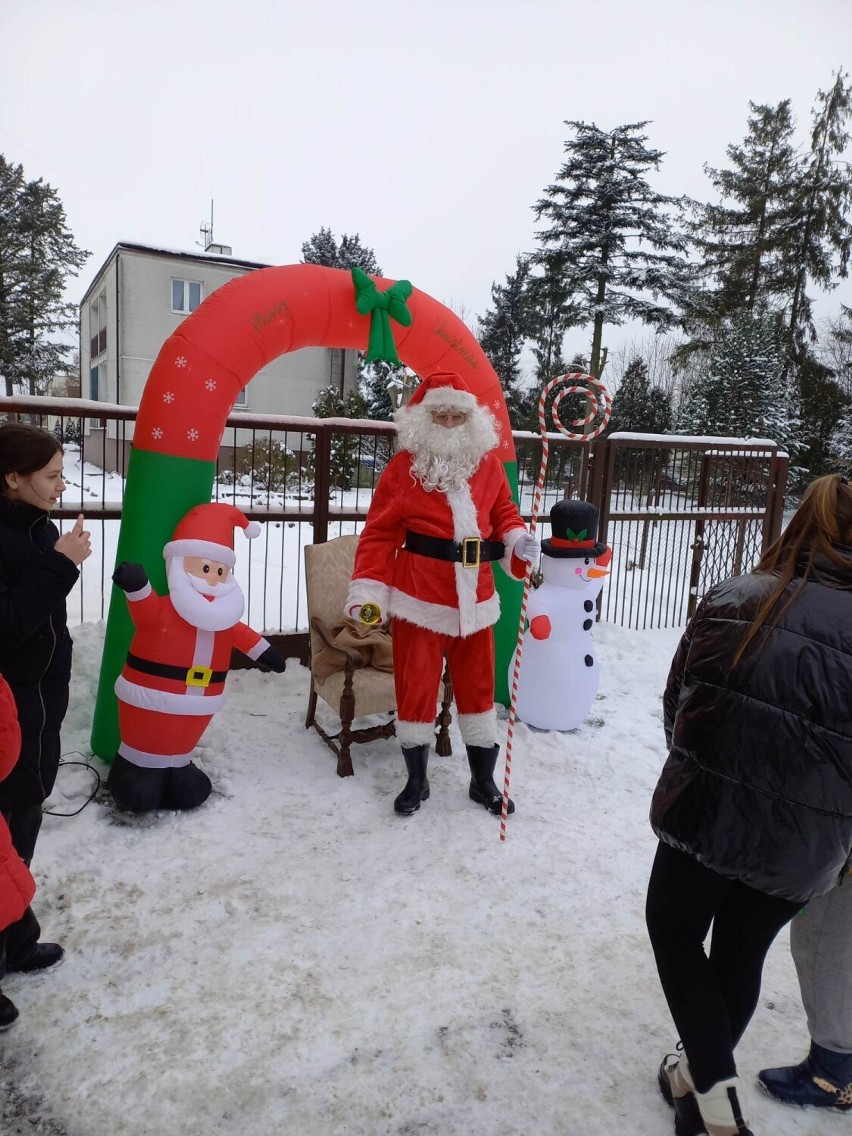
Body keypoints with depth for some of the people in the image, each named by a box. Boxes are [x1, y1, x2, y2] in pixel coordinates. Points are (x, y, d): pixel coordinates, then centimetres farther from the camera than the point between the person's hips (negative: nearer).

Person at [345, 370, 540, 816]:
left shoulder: (487, 464, 5)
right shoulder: (404, 466, -6)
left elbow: (503, 512, 13)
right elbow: (380, 533, -7)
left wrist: (519, 542, -8)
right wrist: (367, 591, -13)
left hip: (474, 597, 4)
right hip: (419, 597, -3)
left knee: (477, 684, 14)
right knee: (416, 685, 7)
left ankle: (483, 780, 31)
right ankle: (416, 780, 28)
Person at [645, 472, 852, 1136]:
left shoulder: (732, 599, -5)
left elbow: (676, 704, 2)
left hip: (707, 812, -1)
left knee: (675, 931, 23)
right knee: (741, 954, 23)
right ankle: (702, 1078, 41)